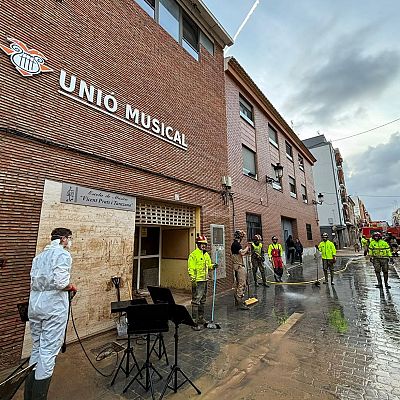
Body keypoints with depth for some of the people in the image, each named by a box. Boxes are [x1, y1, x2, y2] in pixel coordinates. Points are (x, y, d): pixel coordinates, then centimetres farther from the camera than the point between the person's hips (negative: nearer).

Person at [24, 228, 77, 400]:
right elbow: (60, 282, -22)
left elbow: (33, 281, 11)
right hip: (54, 307, -8)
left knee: (36, 348, 21)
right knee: (48, 351, 3)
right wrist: (72, 287, -3)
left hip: (35, 306, 9)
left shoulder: (39, 255, 13)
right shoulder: (62, 254, -12)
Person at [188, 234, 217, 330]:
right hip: (197, 281, -8)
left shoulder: (206, 255, 13)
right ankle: (195, 321, 5)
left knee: (202, 301, 18)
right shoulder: (194, 254, -13)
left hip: (205, 280, 8)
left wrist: (213, 266, 2)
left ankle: (201, 319, 32)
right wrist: (193, 279, -20)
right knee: (196, 301, -4)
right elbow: (191, 268, -16)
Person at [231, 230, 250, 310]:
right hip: (239, 266, -11)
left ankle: (237, 300, 26)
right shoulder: (236, 244, -17)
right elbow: (242, 253, -27)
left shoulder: (234, 244, 15)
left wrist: (246, 252, 10)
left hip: (236, 265, 11)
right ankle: (240, 303, -7)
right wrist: (246, 248, -10)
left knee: (237, 283, 16)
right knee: (242, 284, -9)